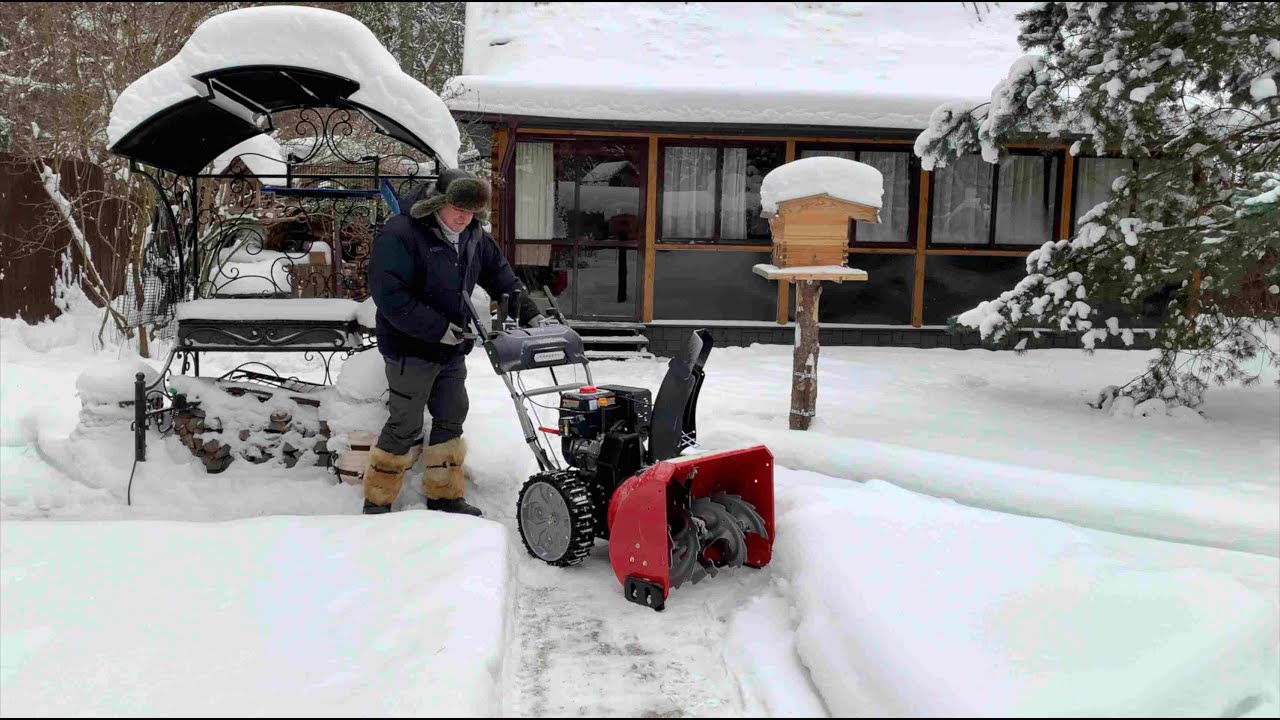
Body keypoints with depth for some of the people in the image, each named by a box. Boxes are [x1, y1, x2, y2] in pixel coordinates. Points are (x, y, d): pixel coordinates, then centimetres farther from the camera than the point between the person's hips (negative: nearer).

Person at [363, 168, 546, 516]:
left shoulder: (473, 235, 4)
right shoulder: (400, 234, -20)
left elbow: (500, 275, 13)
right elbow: (390, 295, -26)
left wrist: (530, 314, 3)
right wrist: (439, 329, -26)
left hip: (452, 350, 8)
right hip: (411, 348, -8)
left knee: (451, 421, 14)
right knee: (405, 428, 0)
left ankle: (444, 496, 28)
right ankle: (376, 501, 16)